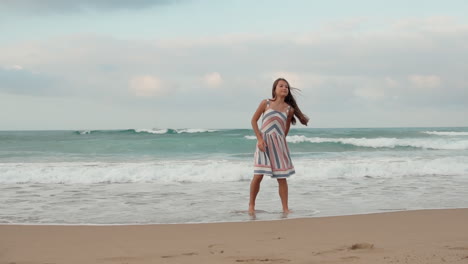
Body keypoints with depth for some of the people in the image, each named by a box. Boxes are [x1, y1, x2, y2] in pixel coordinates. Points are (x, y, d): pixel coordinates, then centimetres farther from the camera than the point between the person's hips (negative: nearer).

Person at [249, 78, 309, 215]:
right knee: (258, 176, -8)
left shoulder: (289, 109, 5)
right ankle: (251, 205, 8)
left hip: (279, 144, 2)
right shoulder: (266, 103, 0)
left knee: (282, 177, 2)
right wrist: (259, 139, -6)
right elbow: (254, 120, 2)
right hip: (264, 142, -2)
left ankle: (285, 208, 9)